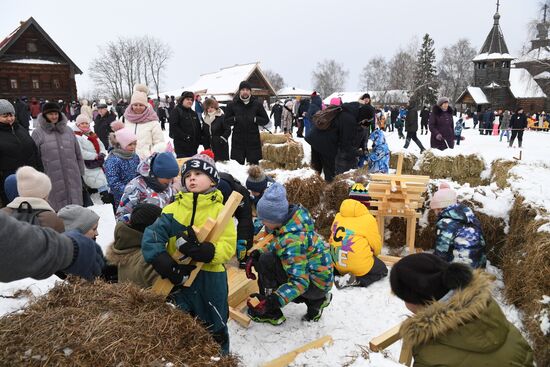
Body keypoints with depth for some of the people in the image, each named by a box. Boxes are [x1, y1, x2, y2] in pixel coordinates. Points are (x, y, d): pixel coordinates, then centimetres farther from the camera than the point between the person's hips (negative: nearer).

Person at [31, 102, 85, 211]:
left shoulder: (68, 130, 12)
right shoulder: (38, 133, 1)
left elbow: (78, 154, 15)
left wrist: (81, 173, 13)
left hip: (72, 178, 3)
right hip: (51, 181, -3)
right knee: (56, 209, -2)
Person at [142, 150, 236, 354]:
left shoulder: (219, 209, -7)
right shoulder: (174, 208, 0)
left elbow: (229, 245, -14)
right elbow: (153, 234, -8)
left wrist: (208, 251, -31)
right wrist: (160, 259, -24)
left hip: (210, 278, -2)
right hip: (179, 276, 2)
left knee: (215, 328, 19)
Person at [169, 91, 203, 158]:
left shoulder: (193, 113, 20)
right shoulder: (176, 111, -4)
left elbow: (198, 128, 20)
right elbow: (173, 127, -15)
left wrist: (199, 139, 6)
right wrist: (185, 137, -20)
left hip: (193, 146, 7)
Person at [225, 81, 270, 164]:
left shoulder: (257, 104, 6)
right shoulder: (233, 104, 6)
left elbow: (266, 120, 7)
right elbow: (226, 120, 9)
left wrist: (255, 119, -10)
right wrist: (235, 119, -10)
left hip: (253, 140, 0)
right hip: (238, 140, 0)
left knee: (254, 164, 2)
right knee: (238, 164, 0)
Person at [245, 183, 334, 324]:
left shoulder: (292, 240, -32)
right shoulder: (292, 217, -8)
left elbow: (300, 281, -33)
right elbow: (277, 245, 9)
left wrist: (273, 300, -40)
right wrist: (256, 254, -5)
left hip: (317, 284, -9)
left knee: (265, 261, -22)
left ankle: (270, 313, -2)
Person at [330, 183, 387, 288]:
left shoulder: (338, 216, 6)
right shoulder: (368, 219, -9)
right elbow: (376, 245, 0)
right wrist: (374, 254, 23)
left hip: (337, 263, 7)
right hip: (360, 266, -7)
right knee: (382, 270, 20)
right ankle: (356, 280, -7)